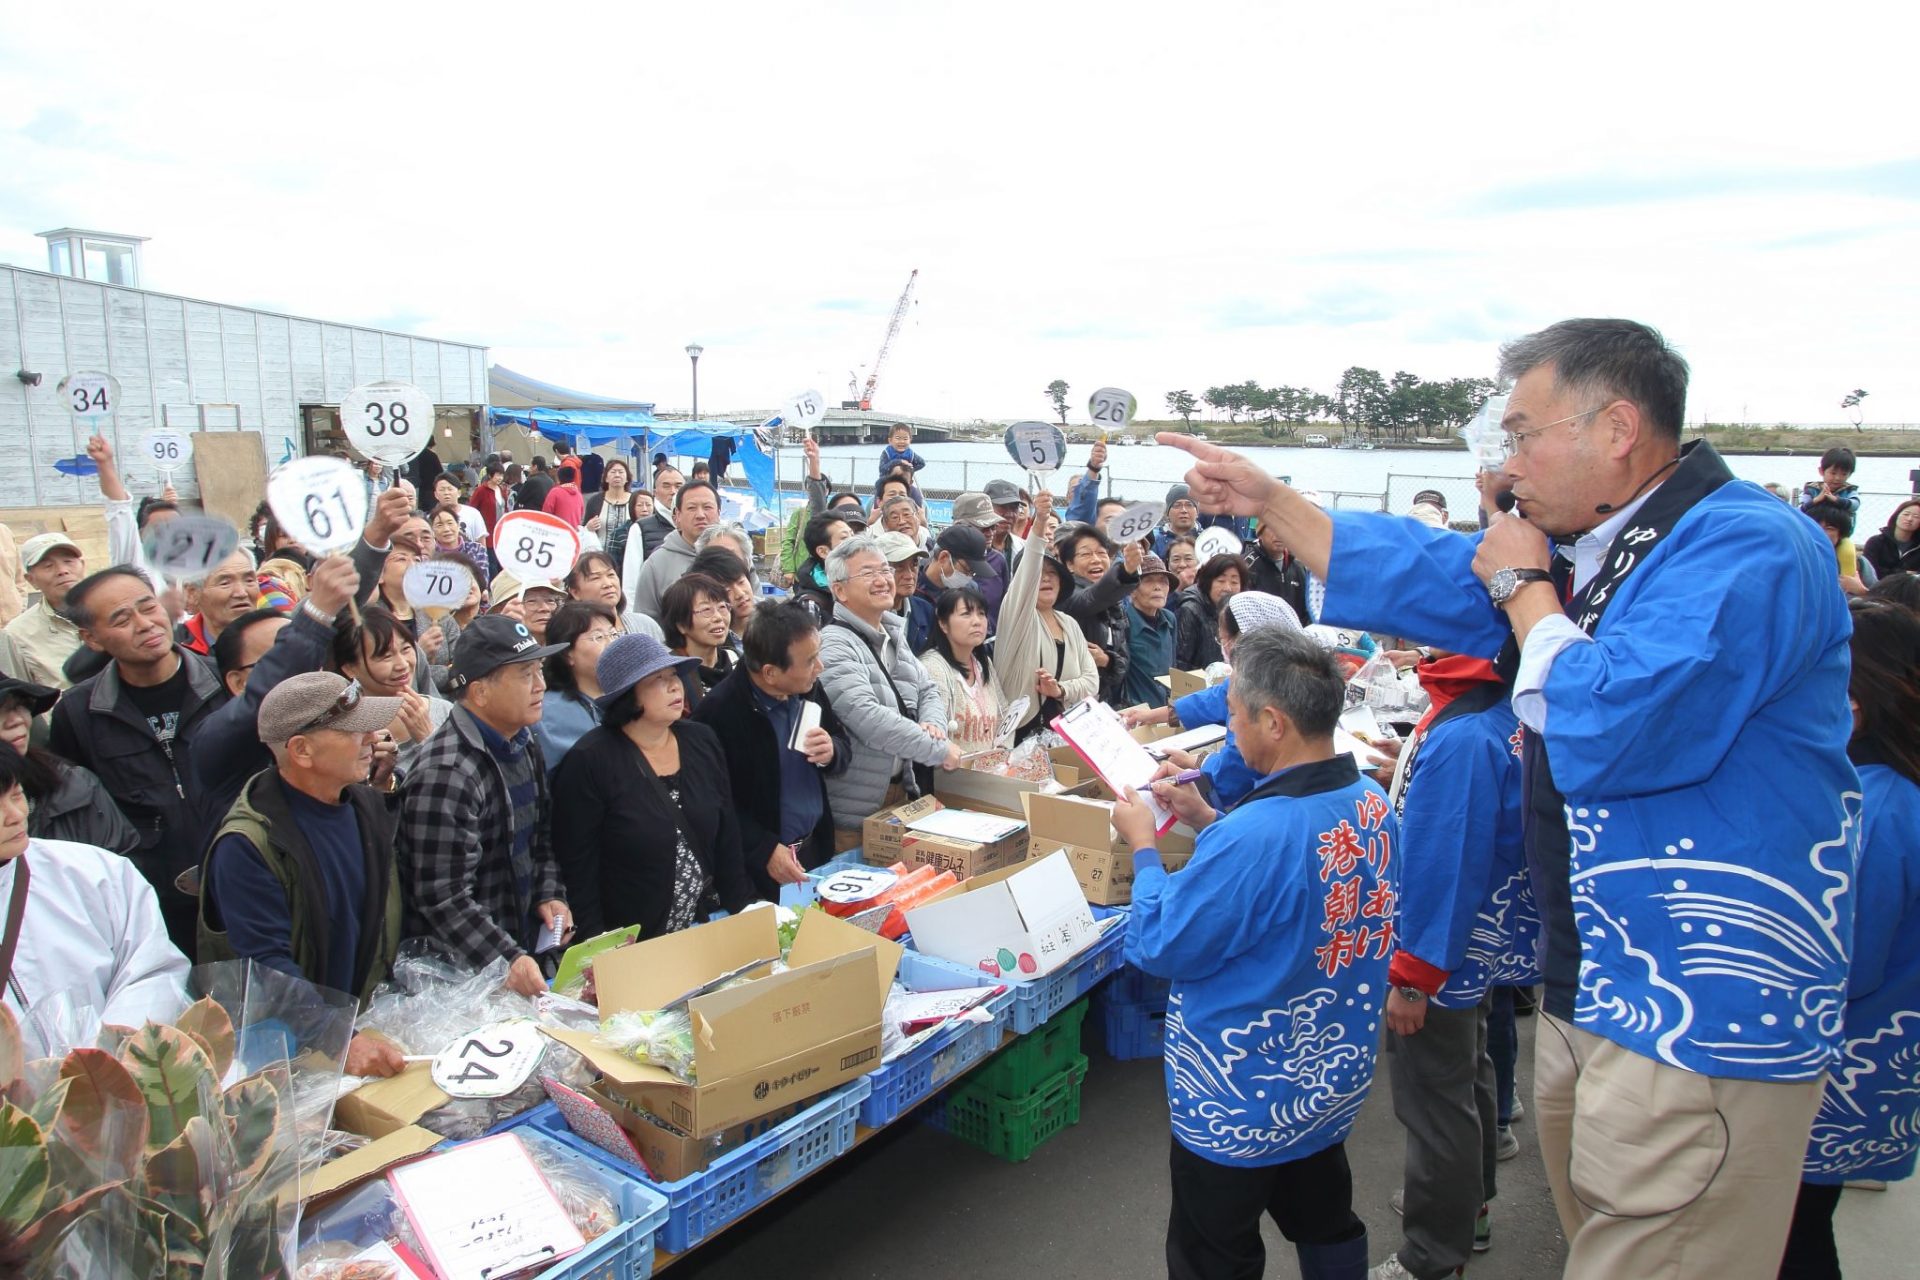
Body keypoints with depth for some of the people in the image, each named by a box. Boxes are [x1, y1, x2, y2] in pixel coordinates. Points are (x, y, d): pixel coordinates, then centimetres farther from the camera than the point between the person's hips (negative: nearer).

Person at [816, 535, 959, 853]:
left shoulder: (895, 637, 11)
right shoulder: (834, 647, -18)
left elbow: (928, 692, 14)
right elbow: (867, 719, -27)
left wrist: (933, 725, -10)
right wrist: (939, 750, -20)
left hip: (900, 790, 8)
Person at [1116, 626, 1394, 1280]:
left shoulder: (1253, 835, -34)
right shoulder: (1372, 803, -7)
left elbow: (1162, 948, -23)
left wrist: (1143, 845, -11)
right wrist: (1209, 821, 5)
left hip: (1243, 1099, -7)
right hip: (1337, 1078, 8)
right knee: (1327, 1226, 29)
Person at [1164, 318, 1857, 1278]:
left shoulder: (1748, 551, -19)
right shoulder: (1580, 554, 10)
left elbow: (1610, 734, -29)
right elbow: (1422, 575, 17)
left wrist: (1525, 588, -14)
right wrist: (1267, 500, 13)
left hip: (1705, 1021, -9)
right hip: (1590, 995, 9)